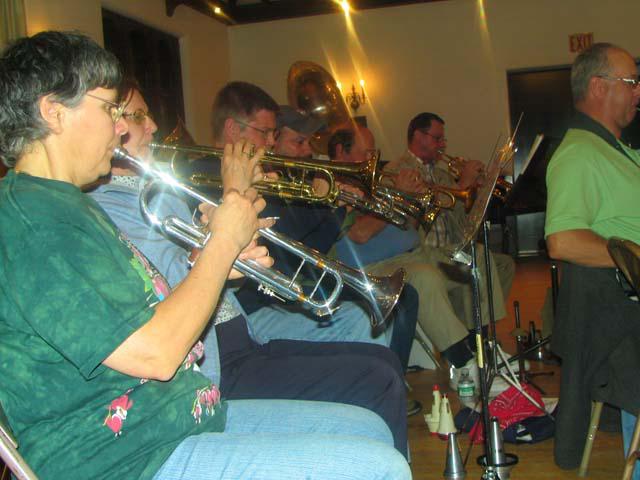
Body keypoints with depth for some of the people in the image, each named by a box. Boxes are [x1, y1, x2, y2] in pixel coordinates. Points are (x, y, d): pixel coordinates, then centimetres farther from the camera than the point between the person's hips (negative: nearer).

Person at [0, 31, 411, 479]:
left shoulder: (69, 203, 15)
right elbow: (155, 354, -24)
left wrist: (219, 265, 3)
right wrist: (224, 243, -12)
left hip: (192, 412, 10)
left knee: (368, 427, 10)